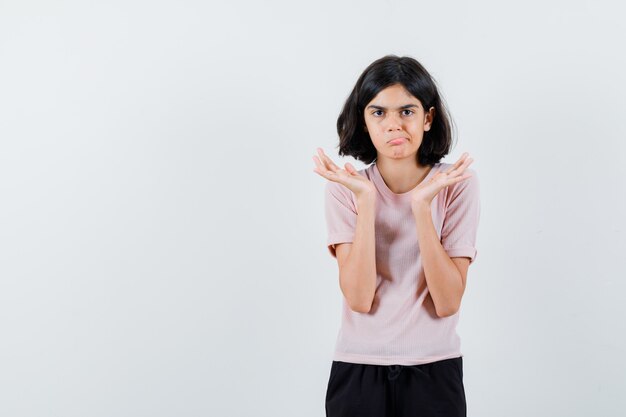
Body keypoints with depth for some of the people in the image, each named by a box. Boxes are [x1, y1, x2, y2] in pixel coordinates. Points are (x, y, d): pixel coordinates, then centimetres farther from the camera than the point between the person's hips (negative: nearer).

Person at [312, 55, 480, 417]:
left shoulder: (457, 184, -6)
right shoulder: (345, 187, -5)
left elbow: (448, 303, -14)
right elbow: (359, 299, -15)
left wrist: (422, 206, -20)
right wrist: (367, 202, -20)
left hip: (435, 370, 0)